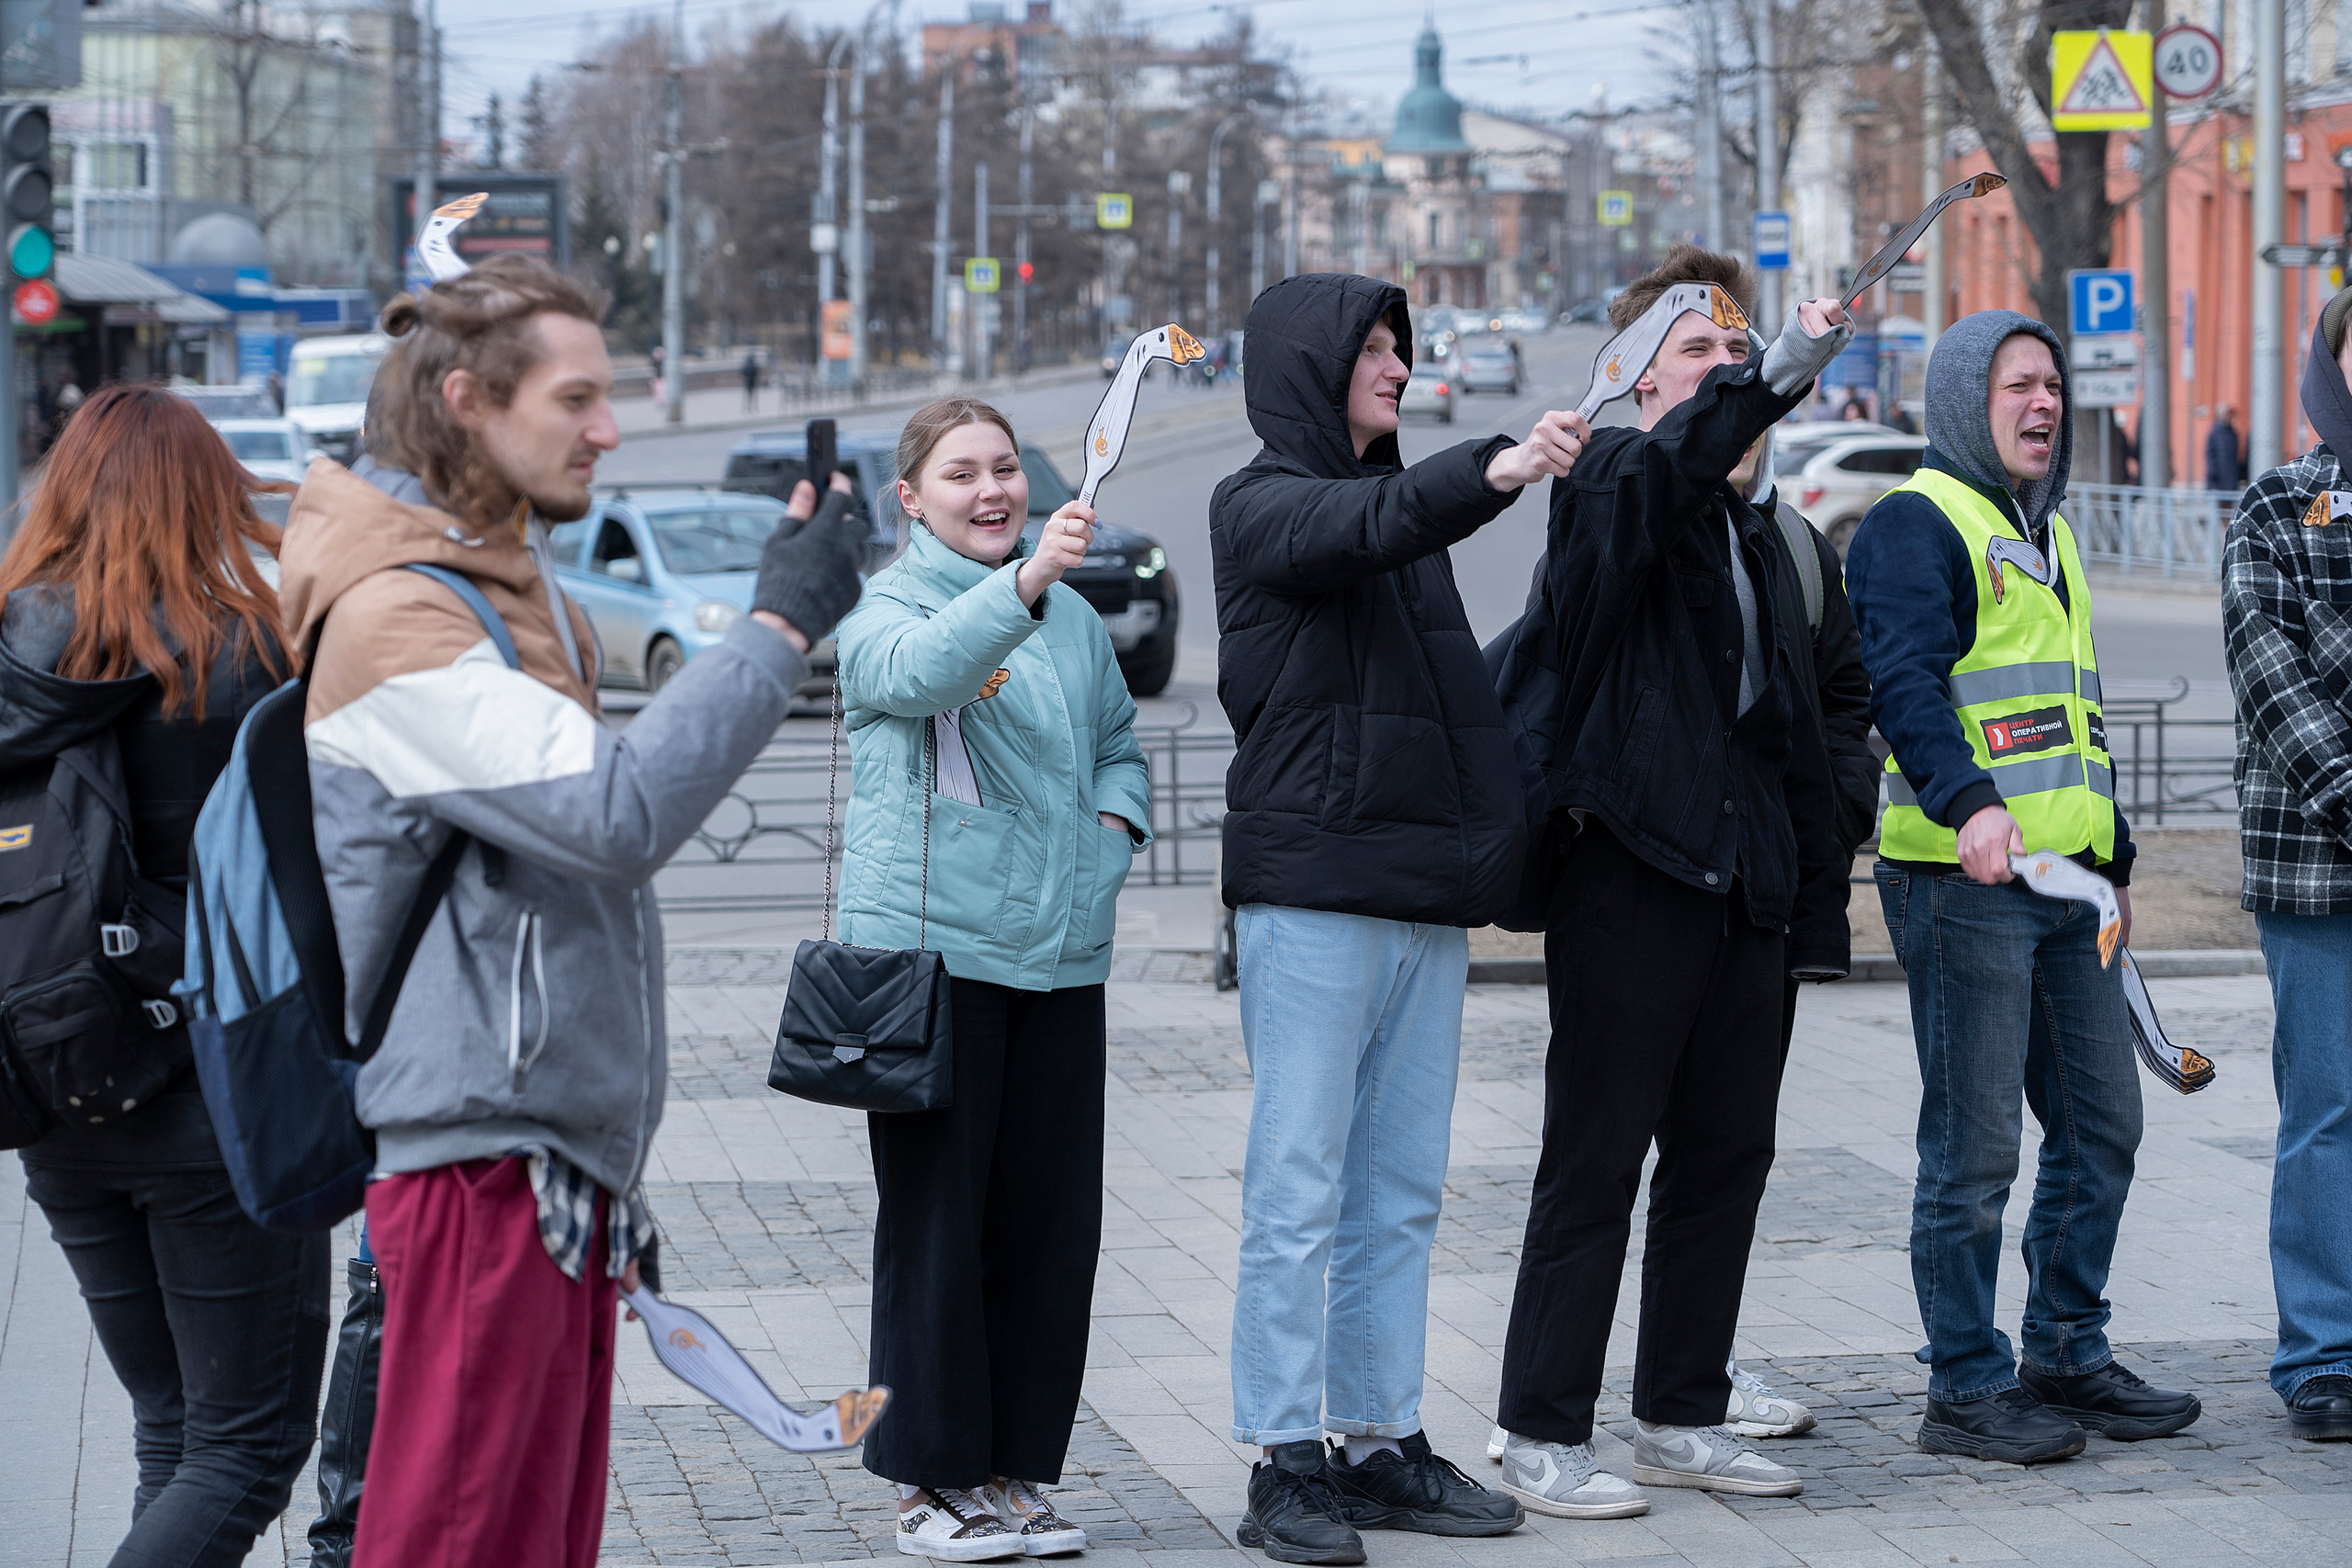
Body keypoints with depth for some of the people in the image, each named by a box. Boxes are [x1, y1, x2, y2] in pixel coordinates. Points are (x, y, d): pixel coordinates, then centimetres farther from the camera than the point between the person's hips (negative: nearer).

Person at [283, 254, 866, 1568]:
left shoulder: (516, 585, 18)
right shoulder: (395, 617, -15)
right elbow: (619, 814, -26)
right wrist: (781, 627, -18)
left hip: (562, 1146, 10)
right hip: (481, 1150, -10)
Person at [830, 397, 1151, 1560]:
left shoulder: (1074, 617, 16)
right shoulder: (884, 607, -3)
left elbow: (1119, 744, 27)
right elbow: (920, 669, -26)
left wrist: (1113, 822, 5)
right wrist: (1024, 580, -41)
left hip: (1060, 957, 6)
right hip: (932, 950, -6)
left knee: (1052, 1221, 8)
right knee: (936, 1221, -1)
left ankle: (1014, 1467, 20)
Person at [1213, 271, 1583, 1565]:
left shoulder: (1402, 501, 21)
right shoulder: (1260, 505, -3)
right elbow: (1363, 527, -26)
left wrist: (1490, 833, 7)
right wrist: (1492, 471, -43)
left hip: (1427, 893, 8)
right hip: (1311, 887, -7)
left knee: (1401, 1191, 10)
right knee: (1300, 1191, -6)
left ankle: (1385, 1442, 17)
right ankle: (1284, 1463, -2)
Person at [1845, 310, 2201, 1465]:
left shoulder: (2047, 536, 23)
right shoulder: (1917, 524, -7)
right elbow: (1904, 682, -22)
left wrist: (2113, 855, 28)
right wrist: (1969, 804, -37)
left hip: (2066, 886, 9)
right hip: (1964, 882, -9)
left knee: (2102, 1124, 12)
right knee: (1975, 1146, -4)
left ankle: (2066, 1354, 25)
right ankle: (1966, 1390, 5)